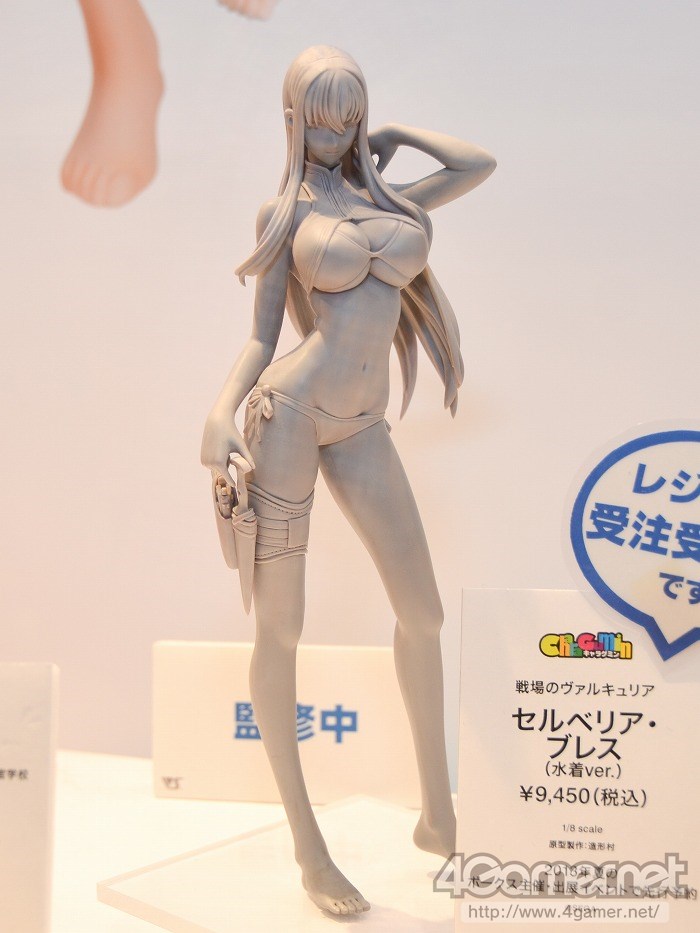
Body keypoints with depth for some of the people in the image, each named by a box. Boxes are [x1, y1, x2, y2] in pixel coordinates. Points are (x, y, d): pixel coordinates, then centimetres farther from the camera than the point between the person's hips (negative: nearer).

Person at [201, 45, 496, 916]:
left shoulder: (392, 199, 19)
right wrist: (220, 412, -14)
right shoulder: (282, 215, 7)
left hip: (358, 429, 5)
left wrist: (395, 134, 26)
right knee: (280, 631, -1)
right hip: (287, 413, -4)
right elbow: (262, 337, 3)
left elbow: (482, 164, 17)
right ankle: (308, 846, 12)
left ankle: (439, 814, 22)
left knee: (424, 613, 2)